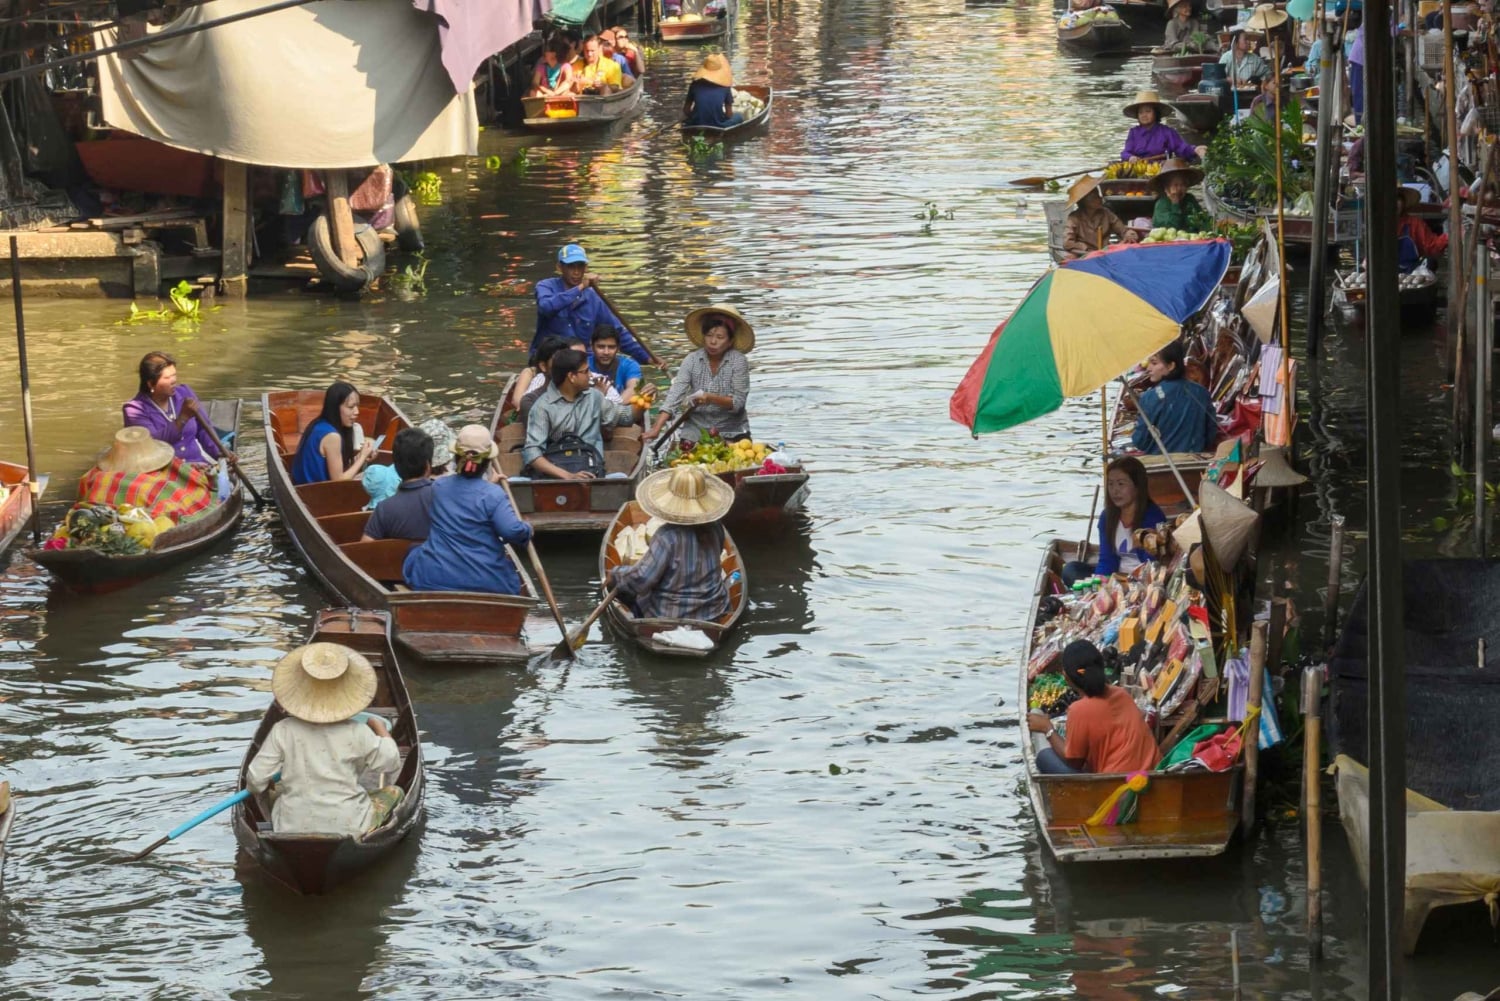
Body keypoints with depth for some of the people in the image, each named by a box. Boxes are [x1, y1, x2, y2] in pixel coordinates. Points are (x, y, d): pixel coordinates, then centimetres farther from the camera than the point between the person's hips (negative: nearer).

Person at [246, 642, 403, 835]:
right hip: (348, 828, -3)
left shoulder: (282, 732, -9)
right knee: (394, 792, 20)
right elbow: (392, 763, 3)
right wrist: (380, 728, 20)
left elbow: (256, 781, -7)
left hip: (291, 828, 3)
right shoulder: (357, 733, -12)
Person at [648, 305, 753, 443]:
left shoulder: (739, 361, -10)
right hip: (696, 429, 2)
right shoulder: (692, 360, -5)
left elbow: (738, 402, -13)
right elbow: (675, 396, -13)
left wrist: (710, 398, -31)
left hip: (731, 432, -2)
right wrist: (656, 429, -25)